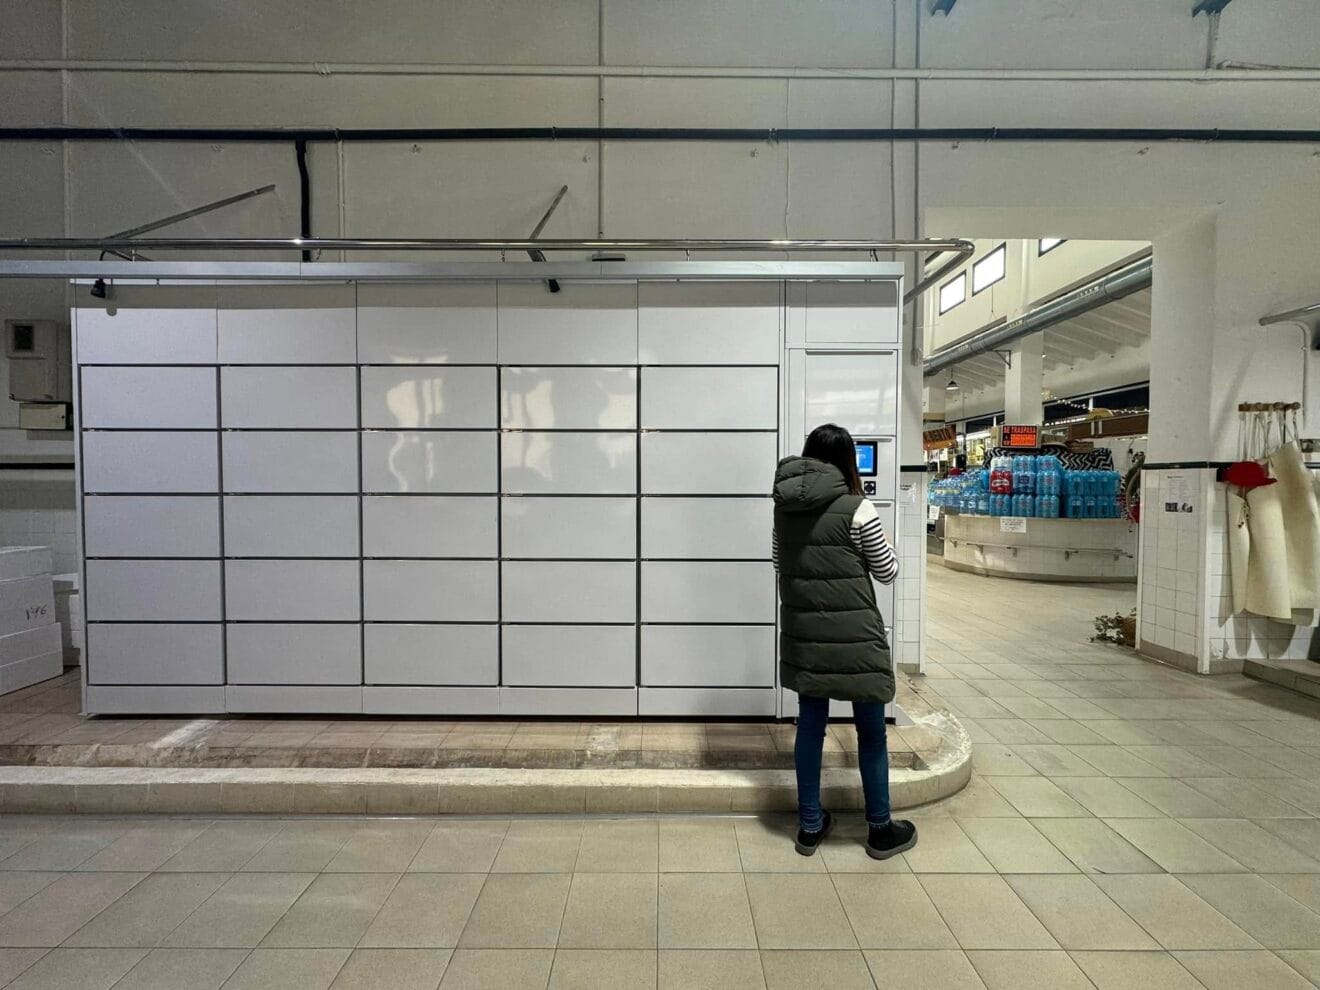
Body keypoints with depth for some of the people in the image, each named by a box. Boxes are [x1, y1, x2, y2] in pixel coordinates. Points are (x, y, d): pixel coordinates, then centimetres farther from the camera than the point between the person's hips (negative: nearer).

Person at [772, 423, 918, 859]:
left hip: (803, 634, 5)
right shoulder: (857, 509, -15)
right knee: (871, 731, 13)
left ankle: (810, 826, 28)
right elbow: (888, 572, -3)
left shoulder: (785, 507, 1)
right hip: (854, 636, -5)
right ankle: (880, 830, 30)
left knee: (810, 725, 15)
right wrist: (878, 546, 15)